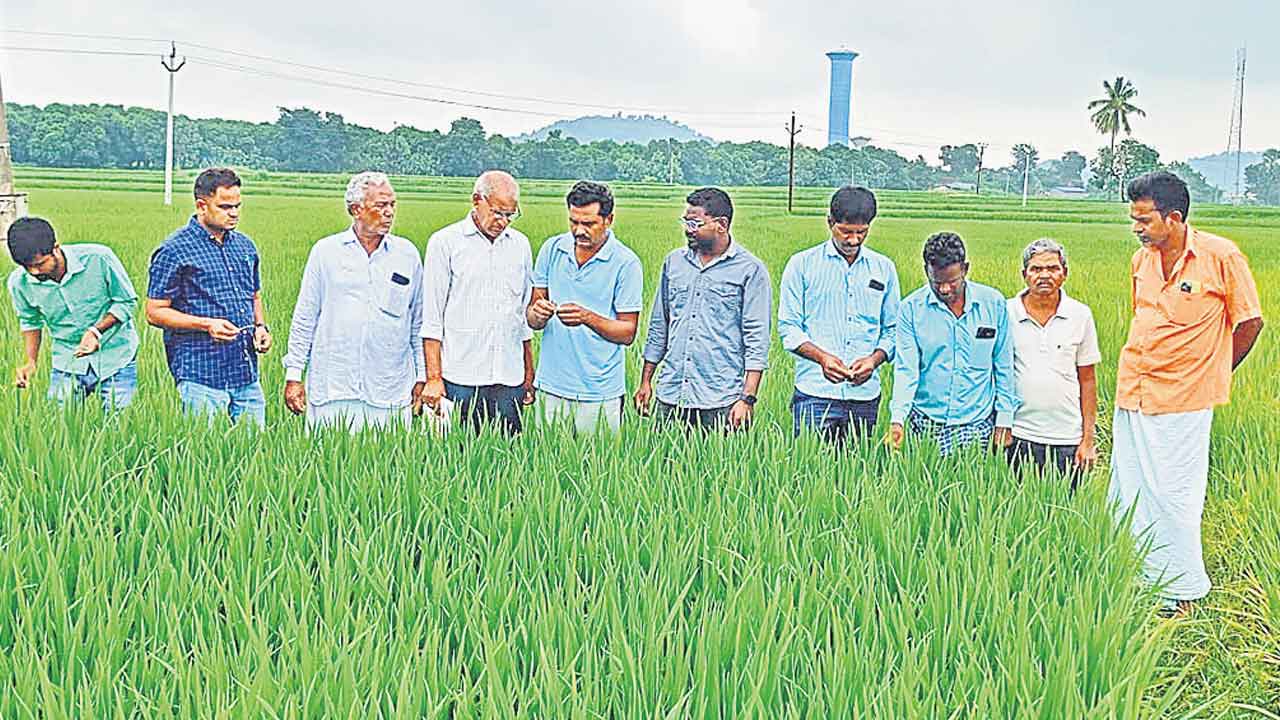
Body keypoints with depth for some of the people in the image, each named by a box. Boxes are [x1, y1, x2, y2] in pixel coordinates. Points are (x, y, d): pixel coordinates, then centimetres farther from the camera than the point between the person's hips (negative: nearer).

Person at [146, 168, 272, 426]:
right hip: (201, 375, -6)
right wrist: (207, 324, -18)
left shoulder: (245, 246, 14)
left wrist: (261, 327, 6)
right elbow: (155, 312, -6)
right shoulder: (174, 250, -6)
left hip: (247, 375, 6)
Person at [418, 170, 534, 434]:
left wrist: (529, 376, 16)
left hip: (509, 380, 4)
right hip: (460, 379, -3)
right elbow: (432, 319, -2)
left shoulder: (520, 245, 13)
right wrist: (433, 378, -7)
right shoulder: (445, 243, 0)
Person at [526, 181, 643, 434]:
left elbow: (627, 333, -7)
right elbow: (531, 317, 6)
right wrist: (538, 314, -18)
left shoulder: (626, 263, -7)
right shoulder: (552, 249, 4)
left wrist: (587, 317, -23)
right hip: (551, 385, 3)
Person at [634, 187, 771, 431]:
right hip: (671, 398, 4)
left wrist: (748, 399, -12)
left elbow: (757, 340, -6)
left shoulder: (750, 270, -3)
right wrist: (645, 381, 16)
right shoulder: (674, 262, 12)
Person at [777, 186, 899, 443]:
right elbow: (788, 327, 0)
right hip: (815, 395, -3)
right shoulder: (802, 264, 3)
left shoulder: (884, 269, 12)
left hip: (865, 394, 3)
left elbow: (892, 330, 14)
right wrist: (822, 357, -17)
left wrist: (874, 359, -7)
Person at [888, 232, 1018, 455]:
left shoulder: (993, 303, 0)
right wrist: (897, 419, -18)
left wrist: (1004, 420, 4)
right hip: (926, 423, 0)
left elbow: (1004, 367, 6)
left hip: (977, 423, 0)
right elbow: (906, 368, -6)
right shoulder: (912, 308, -3)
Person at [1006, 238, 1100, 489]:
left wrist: (1088, 440, 4)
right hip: (1018, 437, -1)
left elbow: (1087, 381, 7)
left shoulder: (1080, 315, 3)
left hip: (1067, 440, 1)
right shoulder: (1006, 314, 0)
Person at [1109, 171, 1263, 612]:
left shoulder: (1221, 257, -11)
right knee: (1126, 495, 10)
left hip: (1182, 402, -6)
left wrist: (1209, 375, 6)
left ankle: (1183, 593, 13)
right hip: (1132, 394, 6)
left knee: (1173, 497, -1)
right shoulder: (1142, 259, 6)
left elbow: (1250, 322, -2)